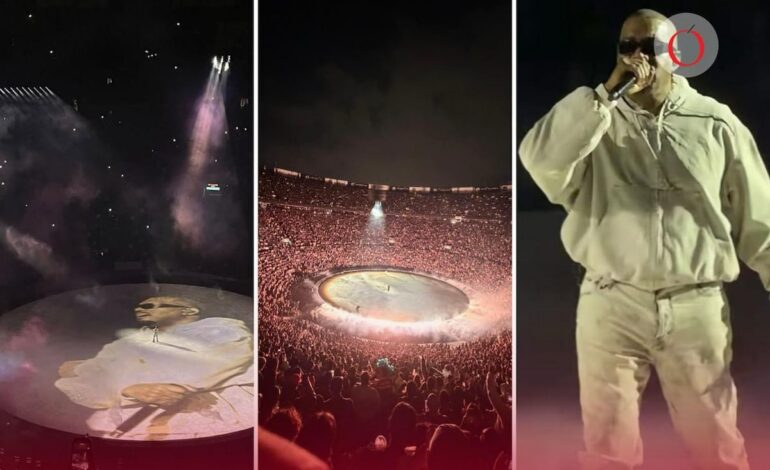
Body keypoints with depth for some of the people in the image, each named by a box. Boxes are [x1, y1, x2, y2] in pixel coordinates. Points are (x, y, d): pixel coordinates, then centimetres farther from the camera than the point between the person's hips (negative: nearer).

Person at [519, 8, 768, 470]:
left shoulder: (717, 122, 5)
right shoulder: (594, 120, 4)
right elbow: (541, 161, -17)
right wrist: (608, 93, -16)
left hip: (697, 309, 1)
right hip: (611, 306, 0)